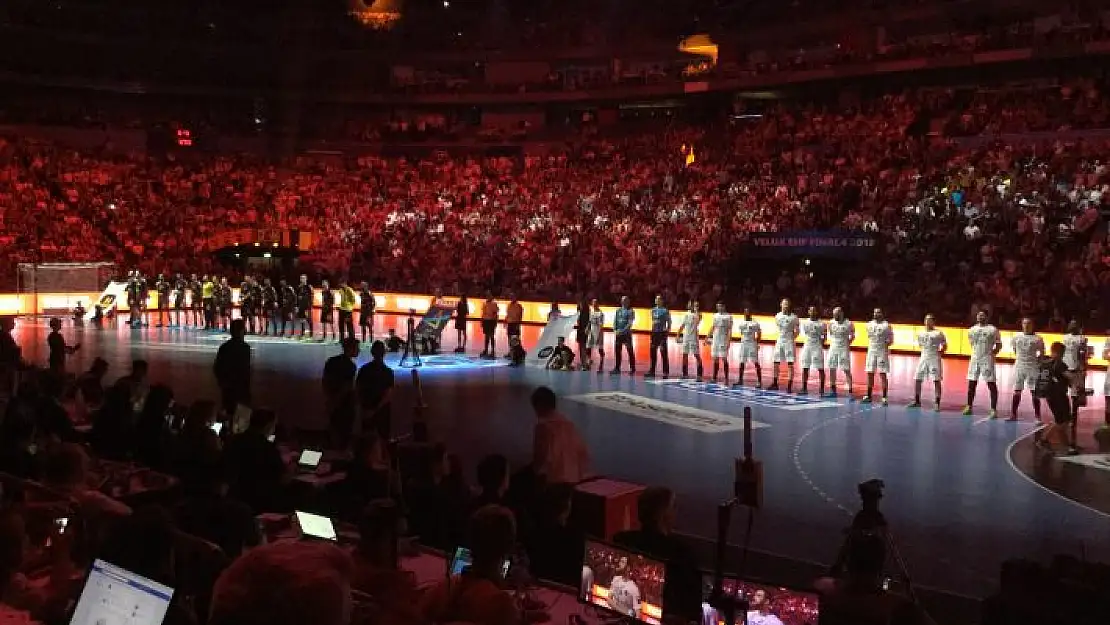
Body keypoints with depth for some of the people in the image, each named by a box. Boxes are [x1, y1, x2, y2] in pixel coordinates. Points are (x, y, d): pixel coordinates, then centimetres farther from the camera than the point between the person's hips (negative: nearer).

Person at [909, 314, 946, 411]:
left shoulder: (938, 333, -3)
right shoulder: (921, 334, 11)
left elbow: (945, 347, -1)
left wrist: (939, 353, -13)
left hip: (934, 359, -5)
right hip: (923, 358, 5)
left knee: (936, 380, -7)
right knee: (917, 379, 4)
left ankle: (937, 403, -5)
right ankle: (917, 401, 16)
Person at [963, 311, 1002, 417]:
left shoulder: (993, 329, -3)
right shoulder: (972, 329, 11)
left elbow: (999, 345, 0)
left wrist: (993, 353, -11)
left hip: (987, 359, -5)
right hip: (974, 359, 5)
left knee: (991, 384, -6)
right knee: (972, 383, 7)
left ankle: (993, 409, -6)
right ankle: (969, 406, 15)